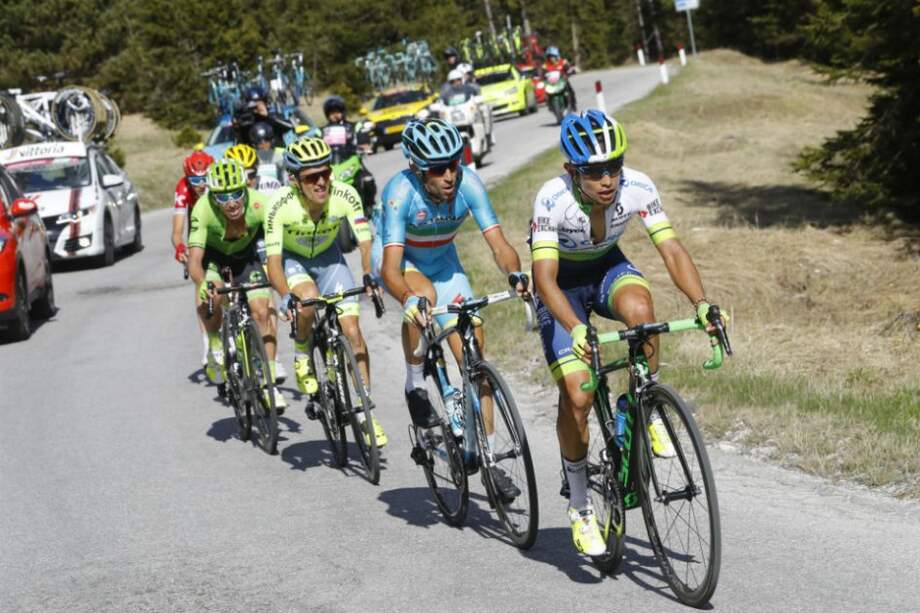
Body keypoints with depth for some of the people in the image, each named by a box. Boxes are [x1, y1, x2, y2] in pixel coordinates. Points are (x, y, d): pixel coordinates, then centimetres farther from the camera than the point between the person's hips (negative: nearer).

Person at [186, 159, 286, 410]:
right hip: (213, 255, -1)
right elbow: (194, 260, -40)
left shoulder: (258, 204, -34)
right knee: (212, 297, -31)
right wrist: (202, 285, -61)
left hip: (245, 254, 1)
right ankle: (215, 346, -2)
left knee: (261, 312, -13)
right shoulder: (204, 210, -36)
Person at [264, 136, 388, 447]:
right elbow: (273, 260, -33)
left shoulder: (345, 195, -29)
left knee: (353, 331, -10)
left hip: (328, 257, 2)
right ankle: (302, 357, -4)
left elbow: (366, 243, -29)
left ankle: (366, 412, 1)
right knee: (309, 300, -35)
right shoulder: (280, 205, -33)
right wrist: (285, 295, -51)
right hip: (292, 259, -2)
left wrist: (370, 275, -49)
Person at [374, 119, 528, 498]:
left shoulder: (468, 184, -27)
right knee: (423, 294, -38)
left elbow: (498, 244, -30)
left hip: (442, 261, 3)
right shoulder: (401, 192, -34)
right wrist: (409, 300, -60)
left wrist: (516, 275, -50)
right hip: (397, 258, -3)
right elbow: (391, 266, -41)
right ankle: (415, 386, -13)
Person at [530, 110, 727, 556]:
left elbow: (672, 251, -28)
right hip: (563, 284, -2)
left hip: (607, 268, 2)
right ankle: (579, 507, 4)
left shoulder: (637, 188, -25)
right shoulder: (553, 199, -33)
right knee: (577, 394, -14)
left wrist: (701, 303, -45)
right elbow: (544, 277, -39)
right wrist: (576, 329, -55)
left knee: (638, 307, -35)